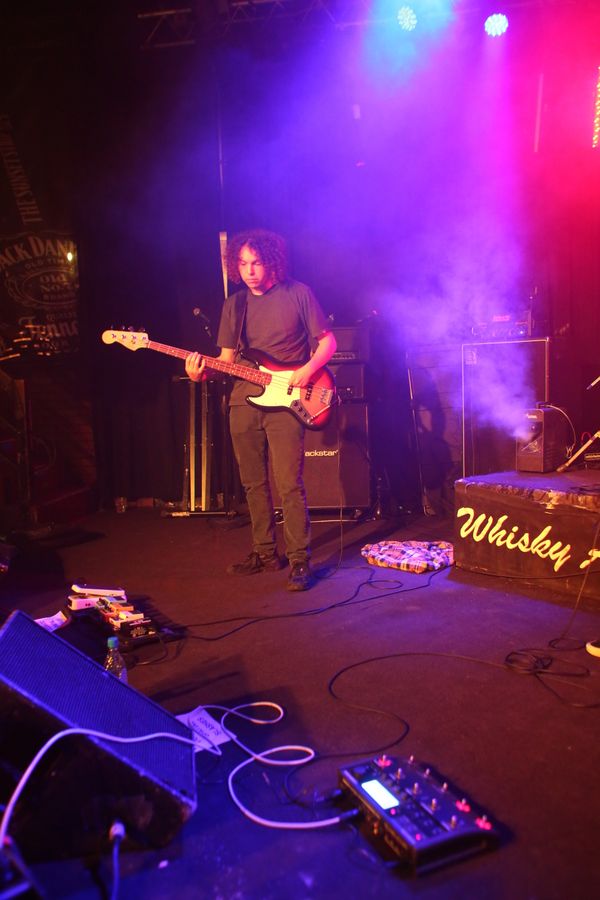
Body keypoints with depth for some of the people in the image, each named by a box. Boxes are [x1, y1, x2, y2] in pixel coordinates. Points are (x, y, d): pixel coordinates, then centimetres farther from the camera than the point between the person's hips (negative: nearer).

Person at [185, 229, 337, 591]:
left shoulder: (298, 293, 0)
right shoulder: (235, 304, 13)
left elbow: (328, 341, 2)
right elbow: (227, 358, 14)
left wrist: (307, 369, -16)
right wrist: (202, 372, -6)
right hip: (244, 401, 5)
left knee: (289, 485, -10)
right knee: (254, 484, 10)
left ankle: (300, 560, 0)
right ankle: (265, 553, 23)